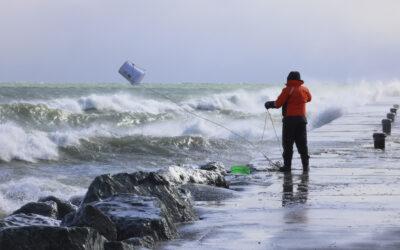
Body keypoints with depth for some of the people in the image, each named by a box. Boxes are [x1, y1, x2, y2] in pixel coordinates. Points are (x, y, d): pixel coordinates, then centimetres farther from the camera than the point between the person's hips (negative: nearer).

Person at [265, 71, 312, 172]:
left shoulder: (287, 90, -10)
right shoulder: (304, 89, 5)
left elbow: (278, 104, -9)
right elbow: (309, 98, 25)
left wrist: (270, 104, 9)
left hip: (289, 119, -4)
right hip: (302, 119, 4)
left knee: (287, 144, 2)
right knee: (302, 144, 10)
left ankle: (287, 165, 1)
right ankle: (306, 165, 8)